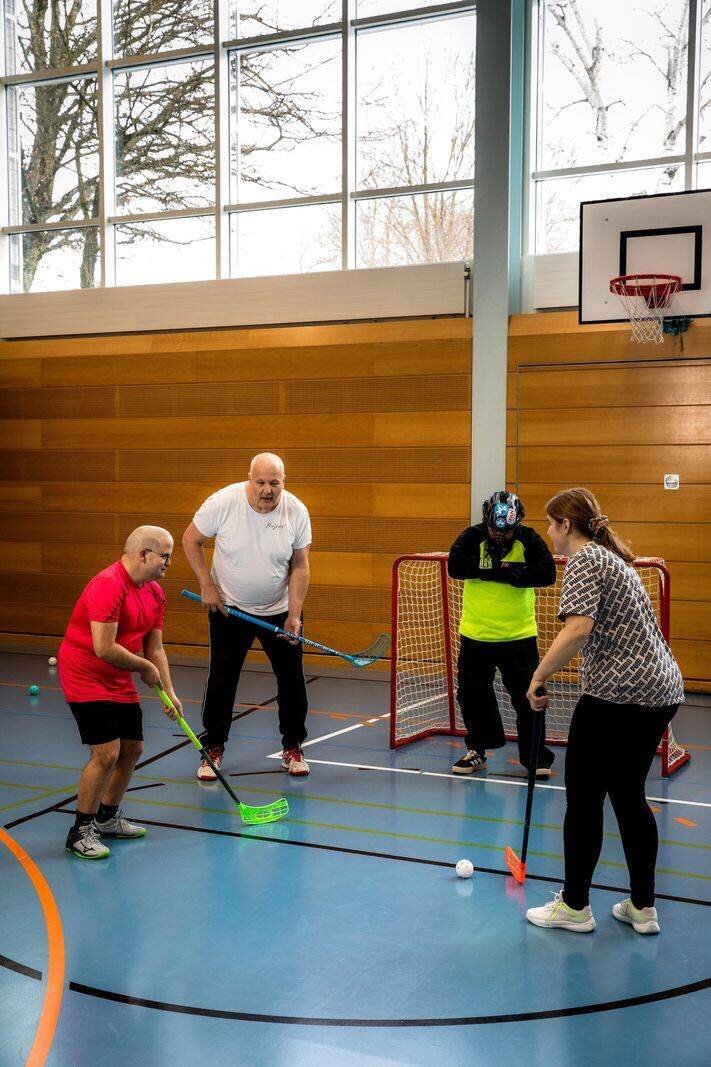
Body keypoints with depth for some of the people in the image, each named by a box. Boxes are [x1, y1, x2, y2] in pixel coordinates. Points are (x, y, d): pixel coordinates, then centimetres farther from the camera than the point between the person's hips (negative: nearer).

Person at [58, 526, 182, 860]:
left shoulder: (155, 593, 4)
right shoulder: (108, 585, -25)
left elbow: (155, 648, 8)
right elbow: (104, 648, -29)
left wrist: (168, 691, -1)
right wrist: (145, 667, -15)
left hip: (119, 682, 9)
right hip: (84, 678, -9)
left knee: (132, 748, 13)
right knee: (106, 753, -14)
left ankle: (108, 818, 33)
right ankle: (80, 832, 3)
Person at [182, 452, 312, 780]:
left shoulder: (297, 512, -15)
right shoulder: (222, 502, -20)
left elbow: (300, 566, -8)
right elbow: (191, 540, -6)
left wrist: (294, 614, -13)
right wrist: (207, 585, -11)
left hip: (279, 609, 1)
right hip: (228, 607, -1)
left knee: (291, 678, 5)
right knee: (221, 679, 4)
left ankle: (293, 747, 22)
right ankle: (213, 748, 20)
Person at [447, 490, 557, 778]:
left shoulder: (529, 539, -8)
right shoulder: (472, 537, -7)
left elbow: (547, 573, -19)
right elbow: (455, 567, -21)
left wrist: (505, 573, -23)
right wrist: (503, 568, -22)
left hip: (519, 635, -1)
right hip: (475, 635, 2)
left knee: (527, 698, 3)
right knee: (472, 697, 11)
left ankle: (535, 755, 20)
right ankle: (477, 751, 29)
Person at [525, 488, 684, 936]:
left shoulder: (584, 560, -10)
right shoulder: (615, 557, 19)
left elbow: (578, 630, -24)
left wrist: (539, 676, -15)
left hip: (618, 694, -9)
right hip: (663, 689, 9)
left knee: (584, 797, 4)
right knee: (629, 795, 17)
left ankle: (575, 906, 14)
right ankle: (643, 907, 22)